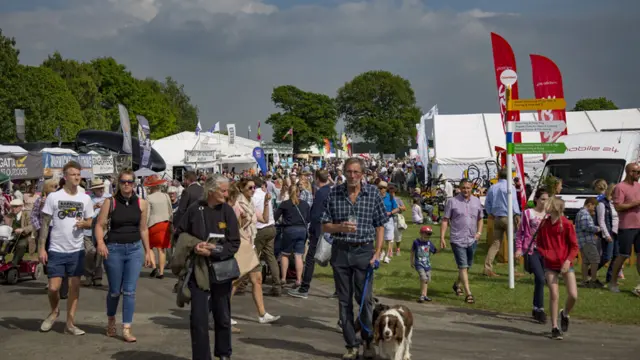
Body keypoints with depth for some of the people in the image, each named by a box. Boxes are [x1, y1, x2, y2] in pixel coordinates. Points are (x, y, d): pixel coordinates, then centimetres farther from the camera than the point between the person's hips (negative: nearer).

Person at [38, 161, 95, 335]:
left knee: (74, 287, 6)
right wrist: (41, 248, -7)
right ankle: (54, 312, 28)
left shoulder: (85, 198, 2)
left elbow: (90, 222, 11)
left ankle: (70, 323, 16)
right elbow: (45, 223, -2)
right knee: (53, 287, -2)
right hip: (56, 250, -2)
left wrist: (83, 224, -14)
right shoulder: (53, 197, -5)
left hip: (77, 250, 2)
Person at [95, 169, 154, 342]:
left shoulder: (141, 203, 3)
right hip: (114, 249, -1)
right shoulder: (110, 203, -4)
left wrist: (148, 251, 12)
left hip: (135, 249, 2)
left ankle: (126, 329, 4)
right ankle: (111, 320, 36)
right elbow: (100, 225, -4)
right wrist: (100, 242, -22)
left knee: (130, 291, -2)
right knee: (115, 291, 10)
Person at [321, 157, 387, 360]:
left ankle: (369, 342, 11)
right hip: (340, 250, 2)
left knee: (365, 298, -5)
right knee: (344, 300, 6)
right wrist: (340, 227, -16)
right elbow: (325, 226, 4)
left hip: (364, 250, -2)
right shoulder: (334, 193, 2)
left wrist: (377, 253, -5)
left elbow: (380, 225, 3)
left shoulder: (372, 193, 0)